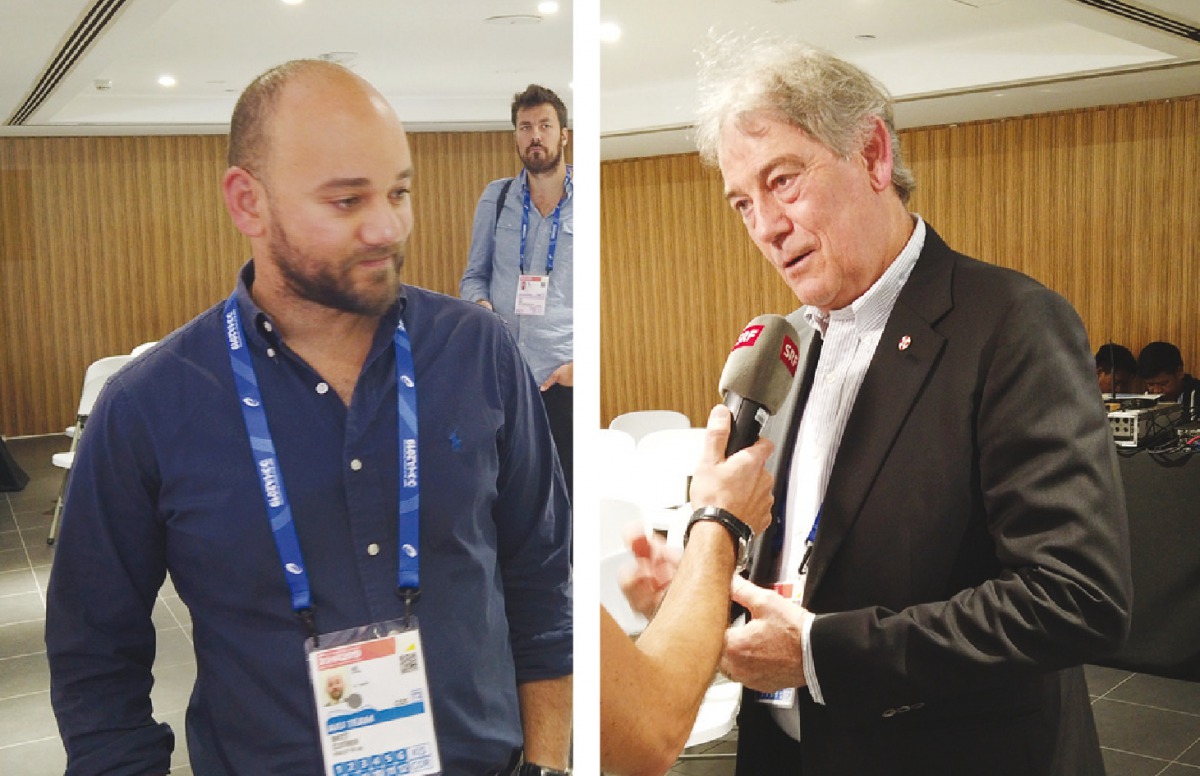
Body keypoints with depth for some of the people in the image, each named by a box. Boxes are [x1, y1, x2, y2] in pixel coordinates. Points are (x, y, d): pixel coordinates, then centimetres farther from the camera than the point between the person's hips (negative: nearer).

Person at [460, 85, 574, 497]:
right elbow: (474, 274, 17)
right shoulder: (495, 197, 10)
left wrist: (582, 361, -8)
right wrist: (480, 306, -7)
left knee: (565, 490, 2)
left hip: (563, 377, -2)